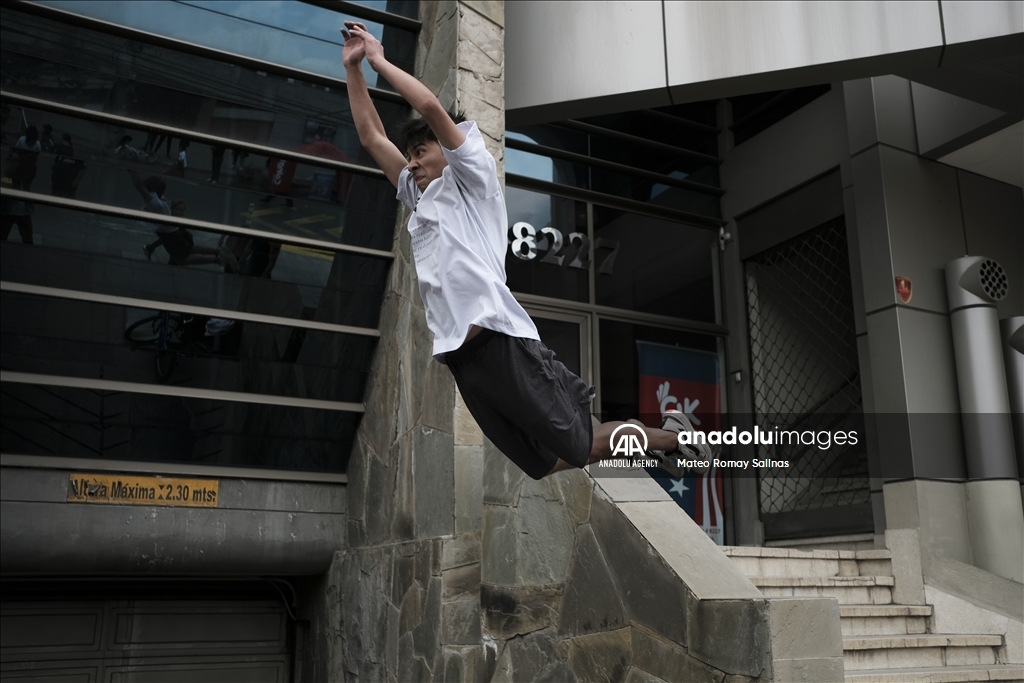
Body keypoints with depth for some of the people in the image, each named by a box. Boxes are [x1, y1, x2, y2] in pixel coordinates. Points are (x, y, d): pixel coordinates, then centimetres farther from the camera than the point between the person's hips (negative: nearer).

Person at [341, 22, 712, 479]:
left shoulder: (472, 181, 9)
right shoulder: (418, 199, 27)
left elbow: (431, 107, -3)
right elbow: (371, 136, 27)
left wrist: (380, 61, 7)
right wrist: (353, 67, 22)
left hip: (502, 341, -7)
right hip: (458, 355, 7)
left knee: (585, 445, -7)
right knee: (547, 463, 6)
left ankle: (671, 436, 17)